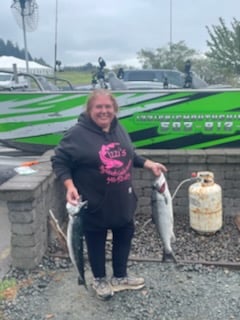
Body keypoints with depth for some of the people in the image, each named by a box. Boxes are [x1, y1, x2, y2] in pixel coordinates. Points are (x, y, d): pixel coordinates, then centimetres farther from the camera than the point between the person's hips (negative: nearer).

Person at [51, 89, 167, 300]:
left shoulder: (118, 129, 3)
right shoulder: (78, 134, -16)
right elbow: (59, 161, -12)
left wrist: (149, 164, 7)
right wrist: (70, 186, -24)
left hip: (123, 200, 6)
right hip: (95, 203, -6)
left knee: (124, 237, 19)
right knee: (96, 242, 12)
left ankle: (120, 277, 41)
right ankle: (100, 280, 36)